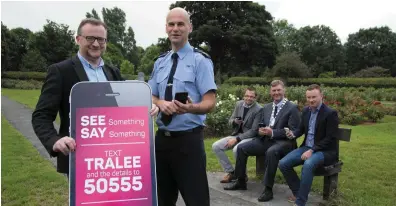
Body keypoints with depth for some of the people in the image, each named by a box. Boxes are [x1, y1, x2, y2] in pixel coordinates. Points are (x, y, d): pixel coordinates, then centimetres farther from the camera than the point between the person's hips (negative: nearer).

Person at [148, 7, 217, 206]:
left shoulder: (200, 60, -7)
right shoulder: (160, 62, 11)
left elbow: (210, 102, -12)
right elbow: (151, 97, 13)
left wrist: (190, 107, -33)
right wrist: (161, 103, -10)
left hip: (188, 139, -5)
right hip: (161, 137, 6)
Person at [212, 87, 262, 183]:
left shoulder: (258, 109, -15)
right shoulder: (239, 104, 4)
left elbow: (254, 131, -17)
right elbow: (230, 120, 13)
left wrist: (237, 139, -21)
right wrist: (235, 121, -14)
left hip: (250, 137, -7)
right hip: (237, 134, 7)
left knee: (237, 149, -36)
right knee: (215, 146, -10)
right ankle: (231, 172, 1)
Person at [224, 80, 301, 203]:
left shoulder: (292, 108, -4)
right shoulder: (266, 107, 16)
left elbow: (293, 131, -12)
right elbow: (256, 124, 18)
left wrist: (272, 132, -21)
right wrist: (259, 130, -7)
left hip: (283, 142, -6)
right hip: (265, 140, 7)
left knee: (271, 152, -39)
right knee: (241, 148, -7)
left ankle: (268, 189, -26)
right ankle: (241, 182, 7)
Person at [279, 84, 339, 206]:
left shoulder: (331, 113, -13)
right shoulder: (306, 111, 7)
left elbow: (330, 139, -17)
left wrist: (312, 150, -24)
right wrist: (293, 133, -8)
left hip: (325, 151, -7)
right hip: (306, 147, 7)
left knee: (308, 164, -37)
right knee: (283, 164, -11)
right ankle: (298, 192, 8)